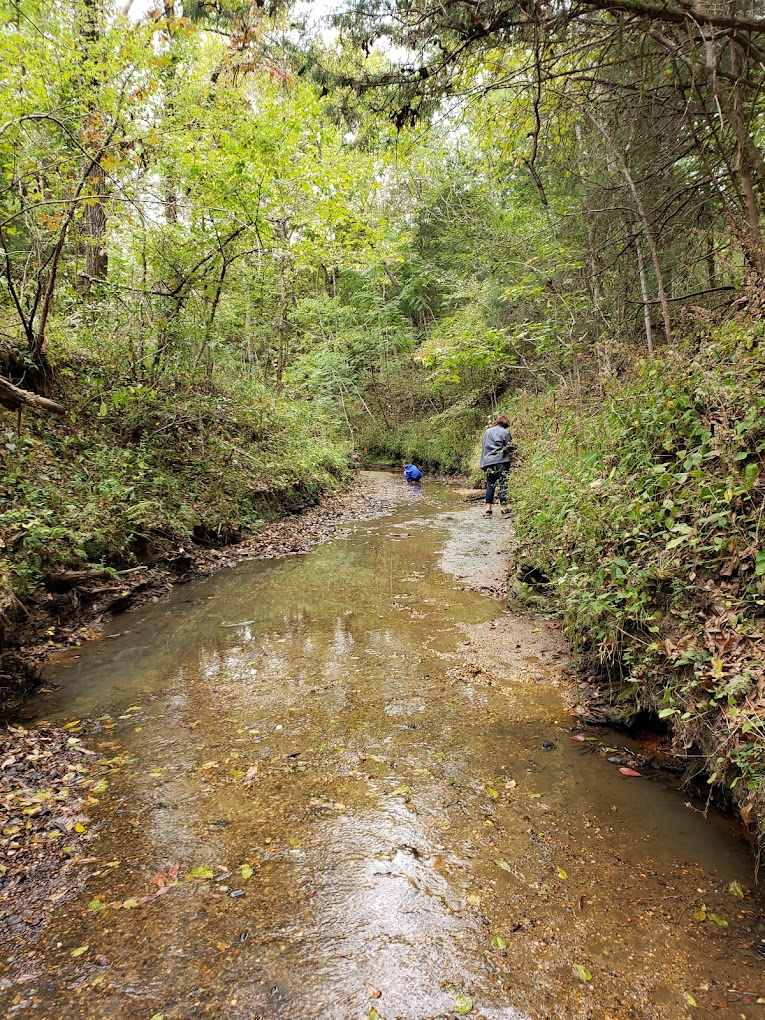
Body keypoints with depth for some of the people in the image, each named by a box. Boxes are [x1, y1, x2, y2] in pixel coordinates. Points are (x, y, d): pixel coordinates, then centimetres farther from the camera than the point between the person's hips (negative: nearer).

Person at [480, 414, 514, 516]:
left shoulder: (487, 431, 12)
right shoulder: (505, 432, 0)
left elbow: (483, 447, 14)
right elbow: (509, 448, 1)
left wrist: (483, 464, 18)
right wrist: (511, 459, 16)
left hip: (489, 462, 4)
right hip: (502, 461, -3)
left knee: (490, 485, 6)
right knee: (503, 484, 2)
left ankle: (488, 508, -1)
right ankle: (504, 507, 5)